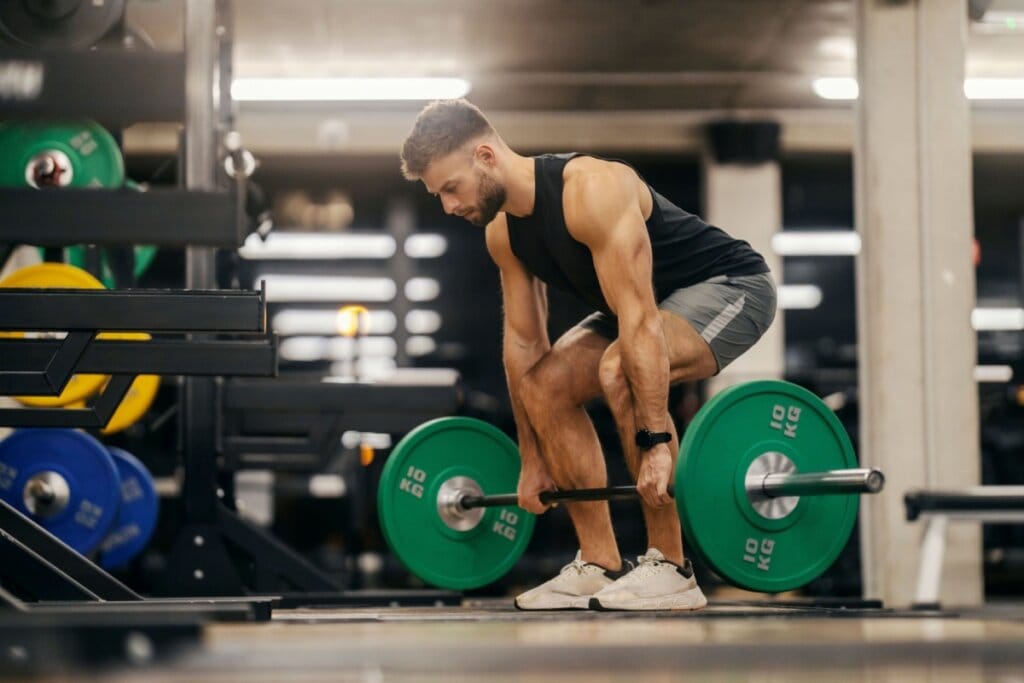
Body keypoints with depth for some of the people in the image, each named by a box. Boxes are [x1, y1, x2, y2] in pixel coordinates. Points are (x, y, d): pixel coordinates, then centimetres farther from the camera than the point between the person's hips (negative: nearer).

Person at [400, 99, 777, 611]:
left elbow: (640, 322, -37)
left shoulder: (590, 190, -32)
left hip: (732, 285, -9)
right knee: (547, 386, -1)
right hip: (654, 298, 9)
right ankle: (601, 568, 3)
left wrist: (656, 442, -40)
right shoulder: (502, 232, -4)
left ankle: (670, 569, -23)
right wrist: (532, 461, 6)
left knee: (620, 371, -33)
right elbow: (523, 342, 4)